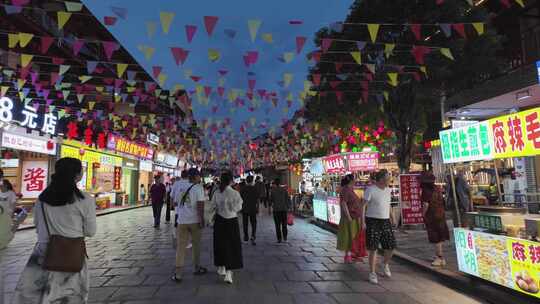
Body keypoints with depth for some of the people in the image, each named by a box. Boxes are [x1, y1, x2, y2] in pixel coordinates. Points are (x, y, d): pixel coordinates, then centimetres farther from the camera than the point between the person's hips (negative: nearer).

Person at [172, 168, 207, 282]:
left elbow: (176, 202, 13)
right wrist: (202, 220, -9)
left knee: (181, 246, 6)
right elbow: (200, 205, -15)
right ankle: (197, 268, 28)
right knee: (196, 244, 14)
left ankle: (178, 273, 4)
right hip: (194, 220, -3)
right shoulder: (198, 187, -11)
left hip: (181, 220, 3)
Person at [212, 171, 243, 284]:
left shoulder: (217, 193, -6)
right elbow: (238, 208, -10)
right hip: (232, 221, -3)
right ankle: (228, 273, -2)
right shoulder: (235, 193, -15)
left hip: (219, 221, 4)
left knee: (220, 244, 19)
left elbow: (213, 207, -1)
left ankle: (221, 268, 34)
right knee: (232, 247, 4)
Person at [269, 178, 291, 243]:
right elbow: (288, 199, -2)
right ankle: (285, 238, 9)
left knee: (278, 225, 5)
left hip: (276, 209, -1)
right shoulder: (284, 189, -1)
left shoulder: (272, 190, -4)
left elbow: (271, 199, -2)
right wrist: (288, 207, 7)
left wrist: (270, 205, 15)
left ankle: (279, 238, 4)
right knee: (284, 224, 12)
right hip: (284, 209, 1)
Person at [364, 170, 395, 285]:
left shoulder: (387, 190, 6)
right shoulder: (370, 189, -15)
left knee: (390, 247, 5)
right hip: (372, 221, -6)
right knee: (373, 249, -3)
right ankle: (372, 273, 11)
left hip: (385, 222, 6)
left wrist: (390, 218, 18)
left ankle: (385, 265, 34)